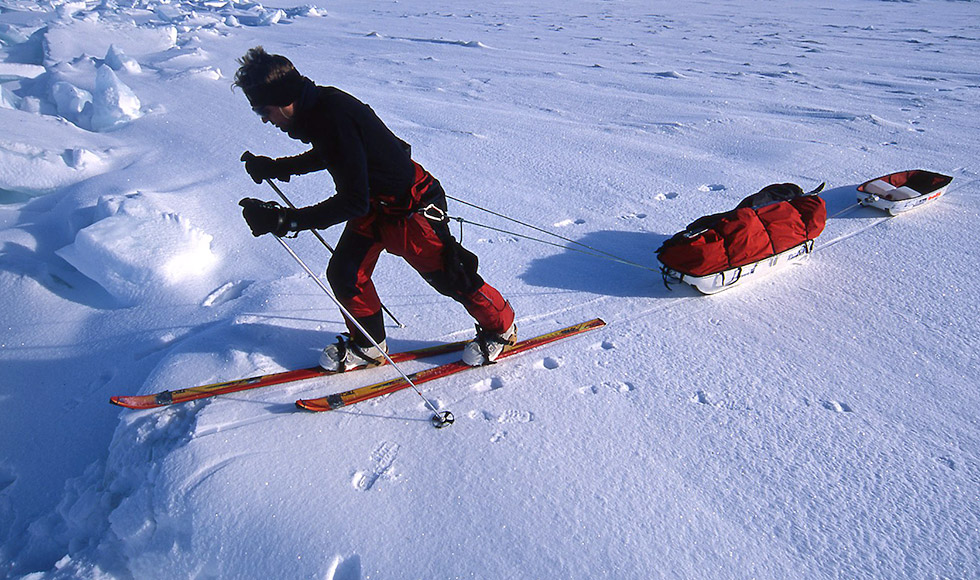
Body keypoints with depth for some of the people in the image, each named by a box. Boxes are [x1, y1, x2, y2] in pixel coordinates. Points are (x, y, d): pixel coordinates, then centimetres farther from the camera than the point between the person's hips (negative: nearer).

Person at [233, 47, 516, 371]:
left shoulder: (334, 120, -32)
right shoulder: (318, 105, -3)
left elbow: (353, 202, -34)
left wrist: (284, 221, -33)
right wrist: (273, 168, 13)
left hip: (411, 210, -9)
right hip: (373, 205, 9)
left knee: (450, 277, 7)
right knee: (343, 273, 9)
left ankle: (501, 330, 31)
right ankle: (368, 345, 31)